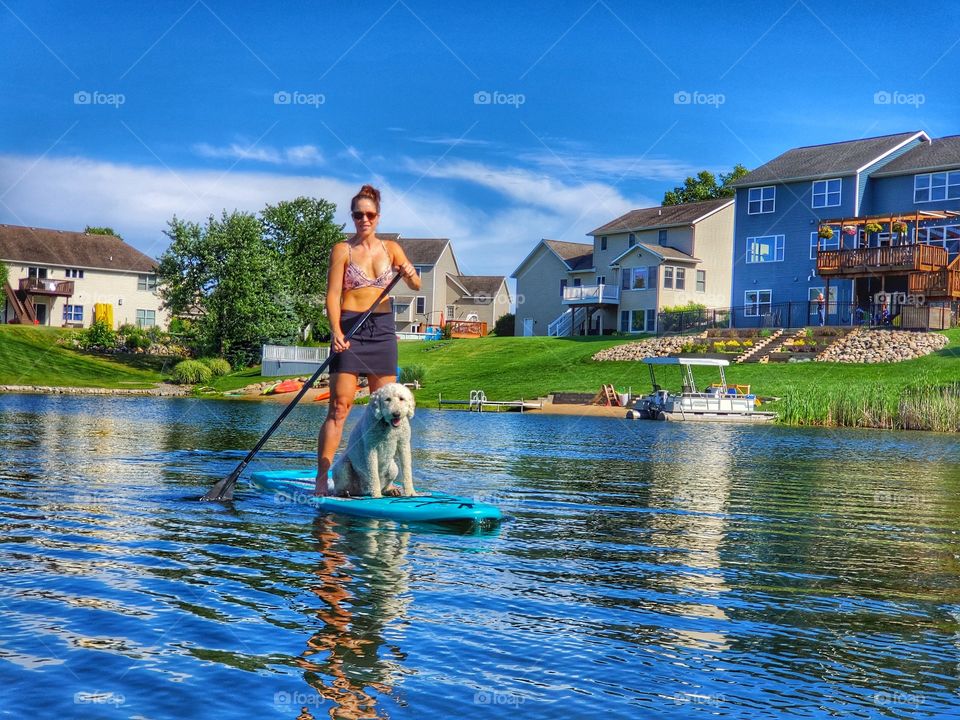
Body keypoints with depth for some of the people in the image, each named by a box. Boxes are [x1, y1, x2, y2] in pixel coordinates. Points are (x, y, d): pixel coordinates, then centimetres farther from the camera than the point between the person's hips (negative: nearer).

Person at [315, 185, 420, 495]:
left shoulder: (390, 248, 10)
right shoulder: (342, 249, 0)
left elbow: (416, 285, 4)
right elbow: (333, 293, -7)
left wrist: (409, 273, -20)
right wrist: (335, 330, -22)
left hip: (383, 329, 4)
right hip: (350, 327, -4)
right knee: (340, 405, -10)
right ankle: (321, 479, -10)